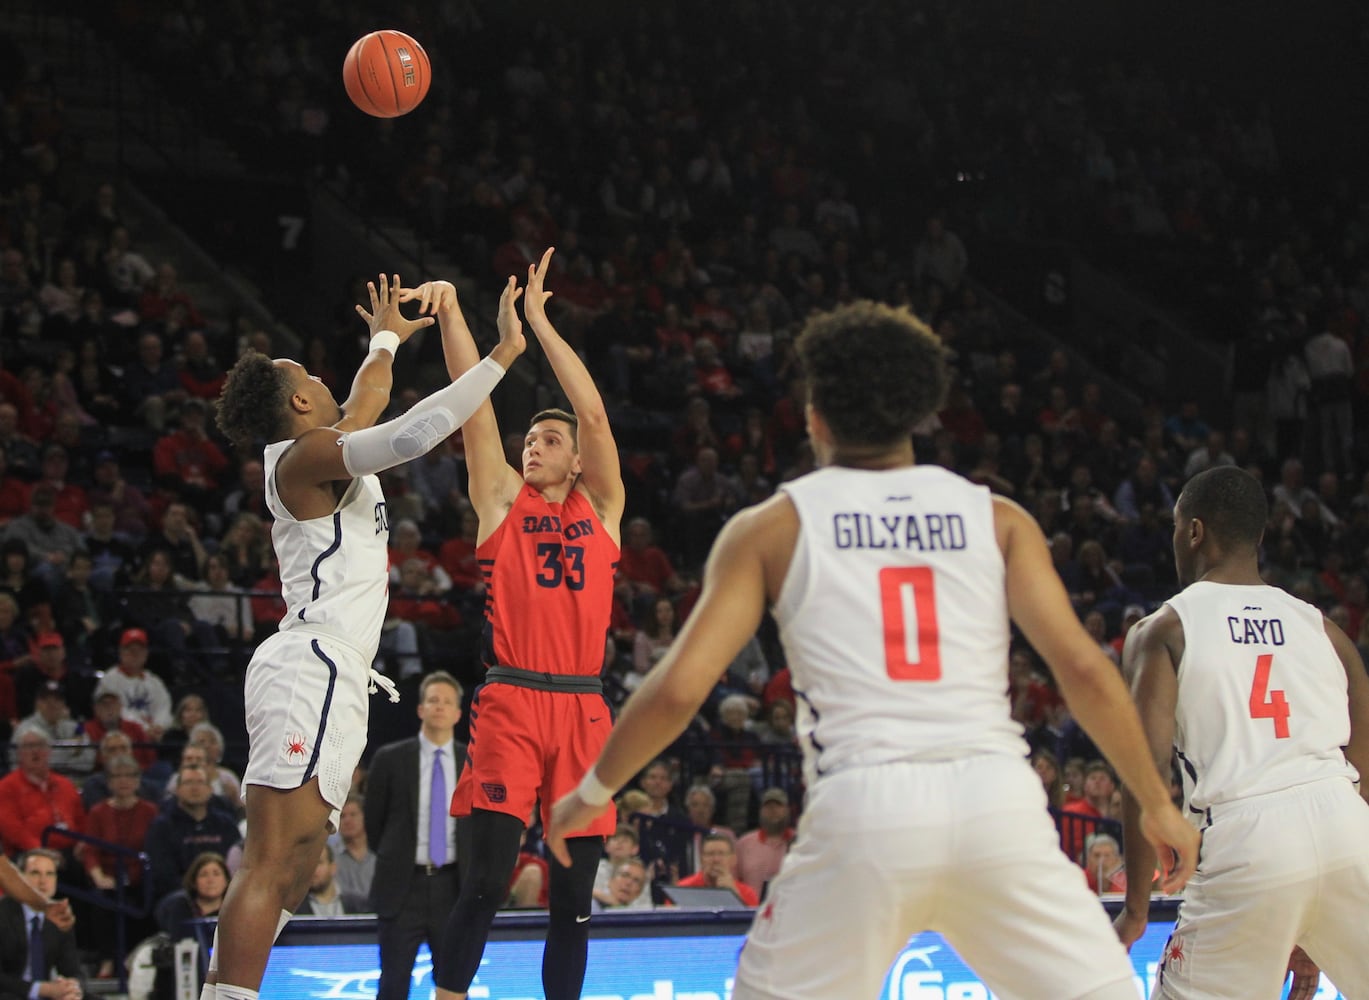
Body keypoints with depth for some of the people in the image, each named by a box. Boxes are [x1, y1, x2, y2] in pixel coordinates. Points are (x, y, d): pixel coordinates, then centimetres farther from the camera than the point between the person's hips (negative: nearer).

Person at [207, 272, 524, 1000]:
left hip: (326, 676, 11)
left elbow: (369, 401, 45)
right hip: (313, 671, -11)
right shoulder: (308, 455, -7)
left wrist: (386, 338, 60)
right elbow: (414, 433, -24)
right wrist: (497, 362, -16)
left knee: (289, 872, 7)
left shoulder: (323, 452, 21)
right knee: (272, 864, -19)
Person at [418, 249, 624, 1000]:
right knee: (485, 882, -11)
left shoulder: (600, 508, 14)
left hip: (583, 711, 2)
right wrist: (450, 311, -7)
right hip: (510, 703, -2)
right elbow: (475, 399, 3)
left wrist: (538, 321, 2)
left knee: (574, 897, 5)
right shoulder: (502, 499, 11)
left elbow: (593, 414, 3)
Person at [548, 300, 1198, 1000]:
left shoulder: (771, 528, 11)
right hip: (995, 798, 1)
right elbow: (1083, 668, 3)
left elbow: (677, 691, 4)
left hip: (861, 809, -1)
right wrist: (1158, 805, 12)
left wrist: (591, 793, 19)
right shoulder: (996, 518, 14)